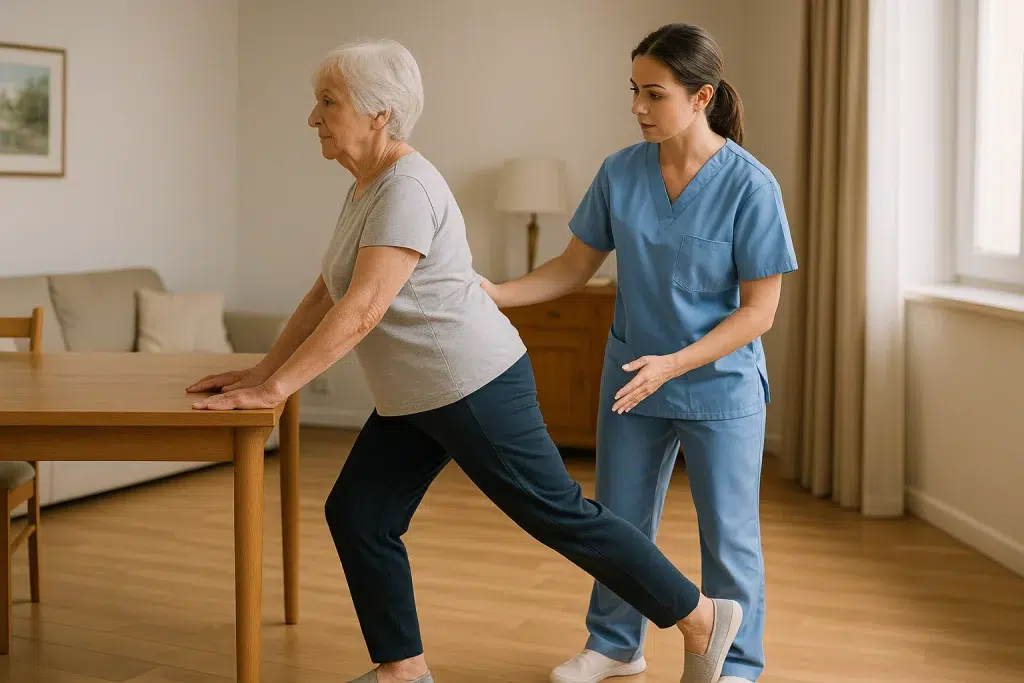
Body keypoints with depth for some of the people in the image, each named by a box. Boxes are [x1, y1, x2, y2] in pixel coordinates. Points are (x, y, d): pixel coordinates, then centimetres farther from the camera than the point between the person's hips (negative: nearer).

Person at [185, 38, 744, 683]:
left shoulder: (407, 189, -21)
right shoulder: (366, 189, 10)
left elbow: (361, 310, -28)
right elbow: (324, 296, 14)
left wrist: (275, 390, -25)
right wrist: (260, 372, 9)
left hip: (475, 387, -10)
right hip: (414, 401, 10)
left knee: (560, 515, 0)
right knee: (355, 516, 7)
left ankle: (702, 616, 16)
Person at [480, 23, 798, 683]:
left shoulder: (750, 185, -17)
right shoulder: (621, 172, -5)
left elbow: (759, 311, -16)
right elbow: (575, 266, 4)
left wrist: (673, 364, -25)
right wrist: (497, 294, -11)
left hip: (721, 387, -4)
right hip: (632, 379, 4)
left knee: (728, 534, 8)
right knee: (619, 520, 16)